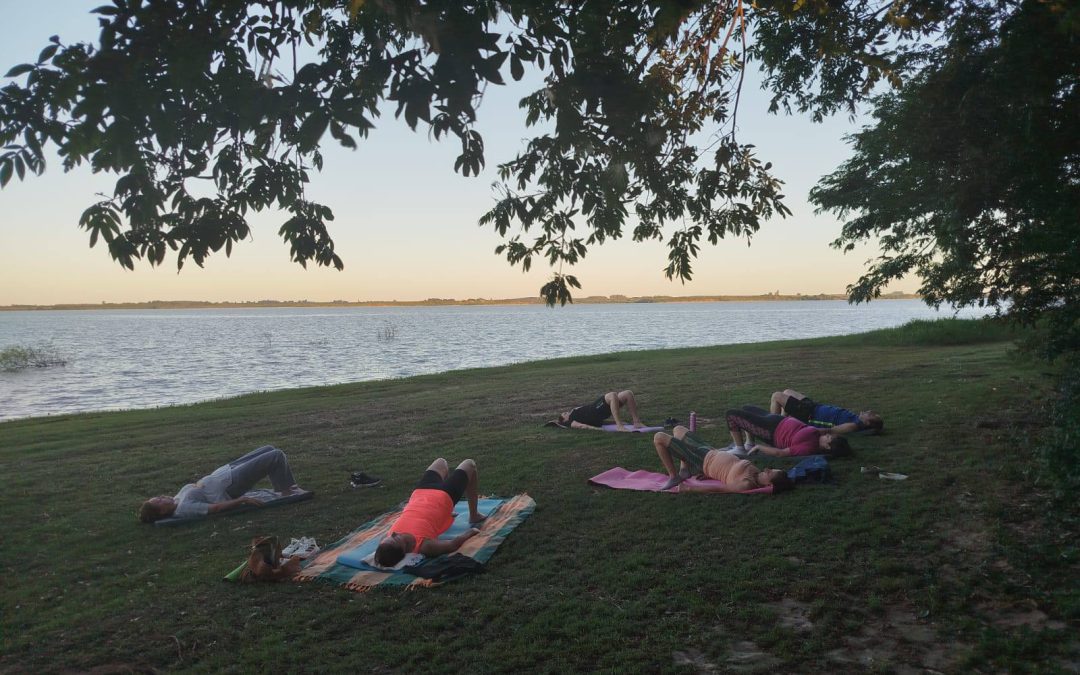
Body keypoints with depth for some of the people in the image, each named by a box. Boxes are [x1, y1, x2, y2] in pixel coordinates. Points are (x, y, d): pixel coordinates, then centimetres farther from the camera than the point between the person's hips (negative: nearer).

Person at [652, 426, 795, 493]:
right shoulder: (757, 473, -13)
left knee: (659, 437, -9)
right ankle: (684, 471, 23)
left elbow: (718, 488, -30)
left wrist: (690, 488, -24)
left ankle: (674, 477, 5)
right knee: (678, 429, 26)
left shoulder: (747, 484, -34)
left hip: (702, 461, -8)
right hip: (711, 452, 8)